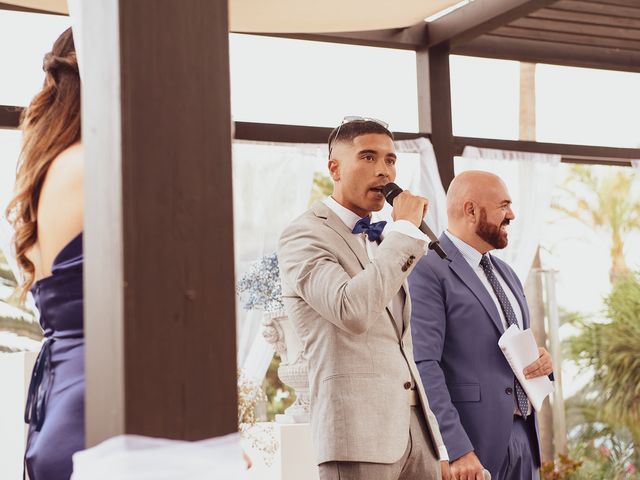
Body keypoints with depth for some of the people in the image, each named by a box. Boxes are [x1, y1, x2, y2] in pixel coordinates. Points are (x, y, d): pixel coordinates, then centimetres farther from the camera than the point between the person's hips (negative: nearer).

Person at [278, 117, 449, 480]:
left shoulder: (383, 240, 19)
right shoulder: (304, 236, -6)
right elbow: (352, 311, -25)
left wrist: (438, 445, 19)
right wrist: (405, 230, -15)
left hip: (416, 427, 7)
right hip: (358, 433, -7)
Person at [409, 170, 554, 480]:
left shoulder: (505, 273, 17)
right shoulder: (428, 272, -10)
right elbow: (423, 366, -18)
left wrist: (541, 360, 3)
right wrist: (457, 449, -23)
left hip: (523, 439, 8)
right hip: (471, 442, -7)